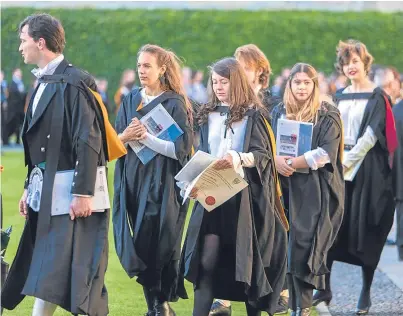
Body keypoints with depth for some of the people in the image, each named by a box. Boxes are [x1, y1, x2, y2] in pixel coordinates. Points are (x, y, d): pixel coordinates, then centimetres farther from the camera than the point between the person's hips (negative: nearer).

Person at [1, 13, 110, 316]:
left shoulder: (74, 82, -15)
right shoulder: (44, 83, 13)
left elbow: (88, 141, -19)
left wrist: (83, 193, -22)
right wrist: (30, 187, 18)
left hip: (71, 192, -9)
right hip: (46, 192, 9)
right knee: (40, 269, 8)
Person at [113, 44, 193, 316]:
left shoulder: (174, 105, -5)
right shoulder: (130, 101, 10)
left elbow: (181, 149, -11)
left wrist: (147, 138, -19)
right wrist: (126, 137, -11)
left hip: (161, 184, -5)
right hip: (132, 181, 5)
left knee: (157, 247, -6)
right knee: (138, 249, 4)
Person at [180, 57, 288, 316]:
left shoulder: (253, 115, -1)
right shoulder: (208, 115, 12)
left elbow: (263, 154, -9)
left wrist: (238, 159, -28)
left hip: (245, 196, -3)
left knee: (247, 258, 2)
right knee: (207, 258, -7)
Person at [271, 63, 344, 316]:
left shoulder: (328, 115, -1)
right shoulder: (279, 113, 11)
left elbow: (326, 153, -12)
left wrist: (292, 163, -16)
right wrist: (277, 160, -15)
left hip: (316, 189, -4)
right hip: (287, 187, 4)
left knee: (304, 244, -12)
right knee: (288, 245, -1)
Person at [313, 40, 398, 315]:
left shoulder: (377, 97, -2)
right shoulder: (340, 97, 14)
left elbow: (372, 134, -10)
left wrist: (348, 161, -16)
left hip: (366, 169, -5)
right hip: (338, 167, 5)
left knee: (365, 229, -3)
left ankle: (366, 292, 5)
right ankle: (325, 288, 2)